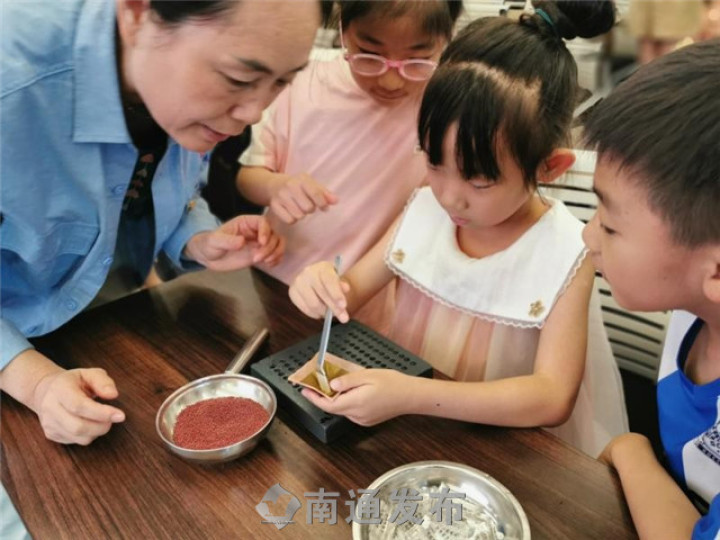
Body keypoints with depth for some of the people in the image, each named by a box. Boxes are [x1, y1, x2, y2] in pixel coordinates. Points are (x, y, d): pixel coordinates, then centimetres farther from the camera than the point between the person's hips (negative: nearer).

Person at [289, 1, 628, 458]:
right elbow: (351, 293, 2)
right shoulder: (424, 208, -6)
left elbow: (553, 397, -21)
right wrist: (323, 288, -21)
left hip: (500, 446, -3)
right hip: (405, 423, 3)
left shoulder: (565, 255, -16)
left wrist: (411, 396, -32)